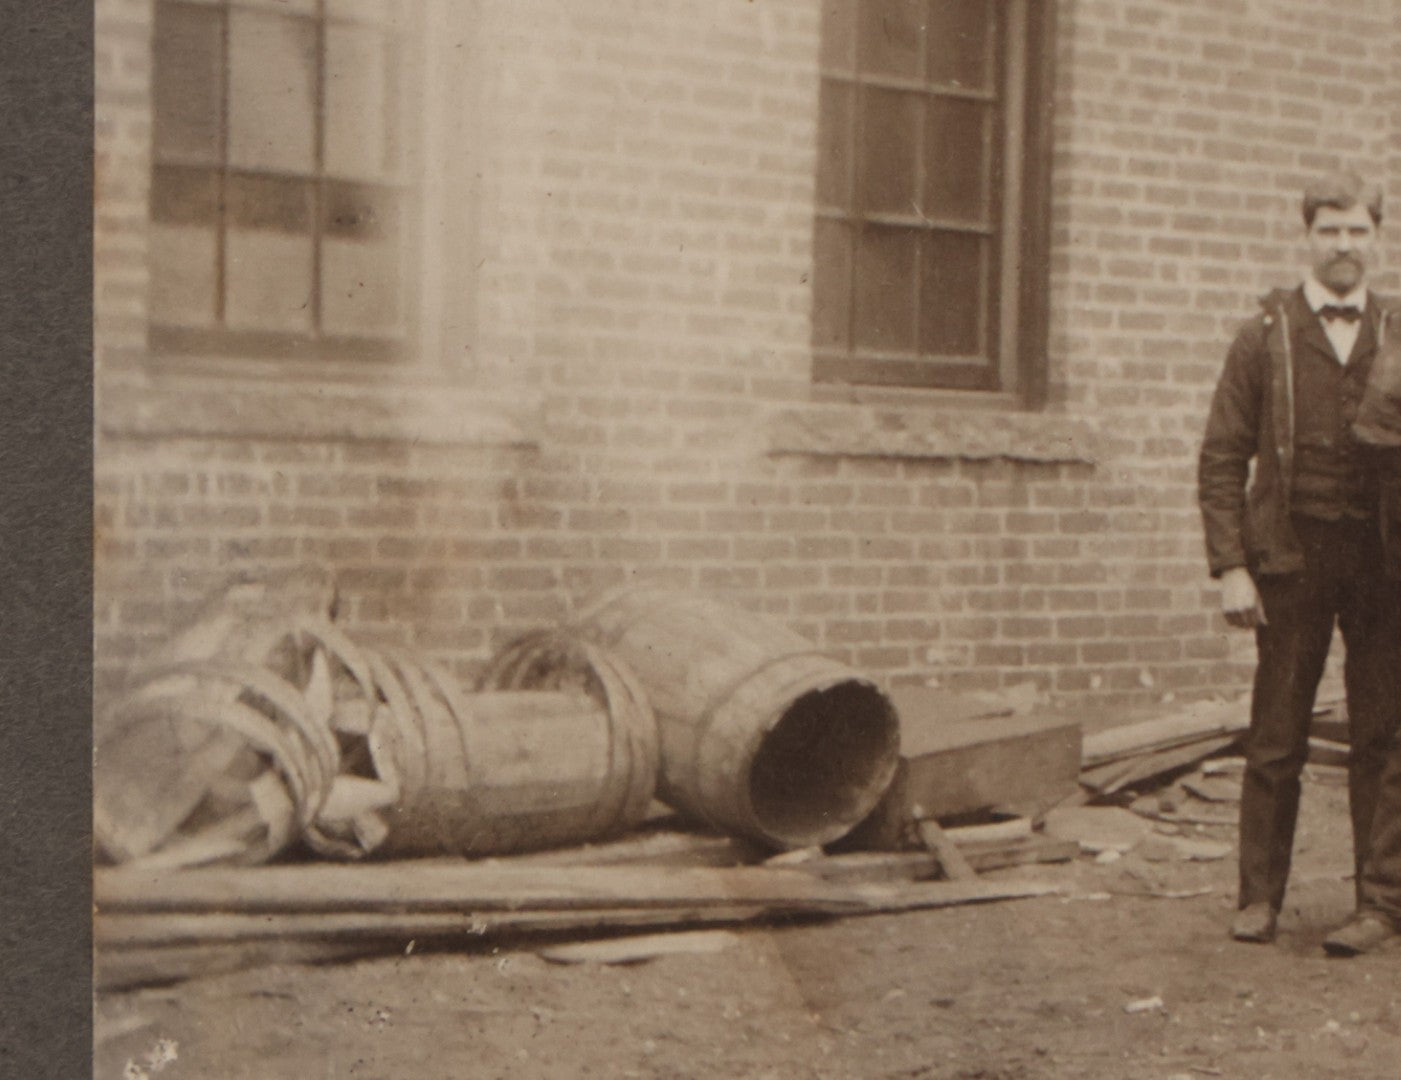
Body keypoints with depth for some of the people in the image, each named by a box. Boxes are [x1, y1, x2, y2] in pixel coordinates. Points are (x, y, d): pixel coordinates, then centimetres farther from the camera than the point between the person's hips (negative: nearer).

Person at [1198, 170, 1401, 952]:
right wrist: (1231, 566, -7)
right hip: (1292, 557, -1)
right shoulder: (1265, 336, 4)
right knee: (1276, 739, 3)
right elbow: (1222, 458, 2)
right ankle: (1260, 896, 13)